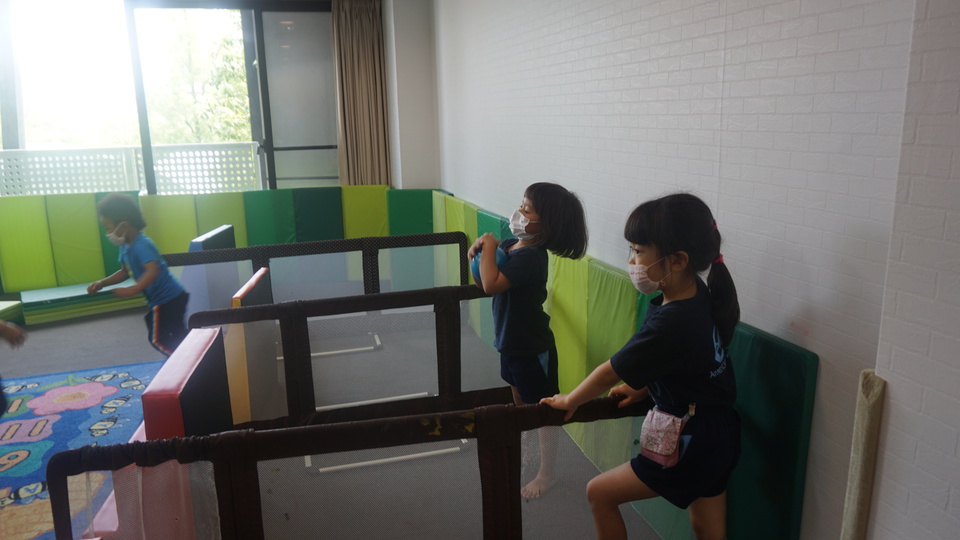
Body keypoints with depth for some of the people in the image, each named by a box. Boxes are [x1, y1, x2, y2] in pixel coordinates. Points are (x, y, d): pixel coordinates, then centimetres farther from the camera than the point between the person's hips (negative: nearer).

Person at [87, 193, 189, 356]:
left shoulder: (141, 245, -24)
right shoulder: (126, 246, 6)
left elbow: (153, 271, -39)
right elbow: (124, 272, 19)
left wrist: (132, 290, -43)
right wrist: (102, 283, 9)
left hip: (166, 301, -10)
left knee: (157, 339, -1)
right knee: (178, 337, 18)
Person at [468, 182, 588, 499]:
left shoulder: (531, 256, -27)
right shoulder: (509, 246, 0)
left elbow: (492, 285, -36)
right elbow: (482, 282, 10)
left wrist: (489, 246, -23)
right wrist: (478, 254, -9)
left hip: (533, 349, -9)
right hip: (511, 343, 9)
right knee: (520, 404, 26)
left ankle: (546, 475, 25)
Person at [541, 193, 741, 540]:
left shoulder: (670, 323, -31)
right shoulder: (698, 294, -6)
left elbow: (610, 373, -18)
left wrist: (569, 401, -4)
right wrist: (643, 387, 7)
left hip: (693, 446, -9)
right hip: (718, 436, 9)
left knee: (599, 493, 6)